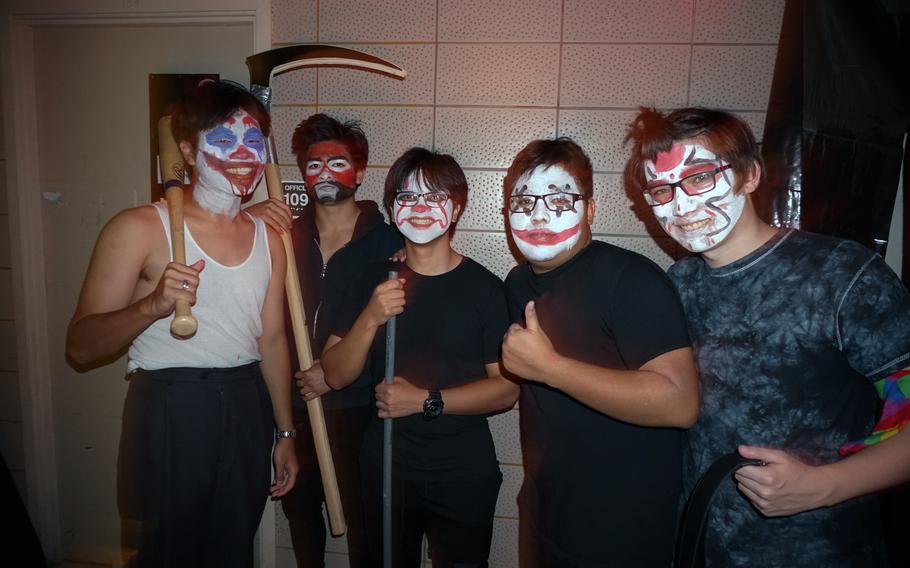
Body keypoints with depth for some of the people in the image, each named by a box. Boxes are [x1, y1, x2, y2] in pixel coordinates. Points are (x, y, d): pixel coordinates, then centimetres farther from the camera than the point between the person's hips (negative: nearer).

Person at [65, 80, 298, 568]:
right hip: (171, 411, -5)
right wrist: (152, 305, -31)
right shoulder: (140, 228, -10)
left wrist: (285, 432, 13)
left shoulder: (267, 238, 7)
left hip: (246, 409, 5)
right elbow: (80, 348, -12)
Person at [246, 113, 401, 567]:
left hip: (357, 406, -4)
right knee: (299, 505, 19)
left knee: (361, 514, 9)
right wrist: (245, 219, -16)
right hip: (296, 402, 4)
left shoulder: (385, 241, -9)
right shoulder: (287, 234, 3)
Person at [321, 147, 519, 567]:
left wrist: (426, 400, -20)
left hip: (464, 476, -2)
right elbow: (335, 376, -5)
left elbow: (506, 388, -12)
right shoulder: (374, 280, -1)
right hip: (386, 469, 3)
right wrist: (370, 319, -21)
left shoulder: (485, 288, -9)